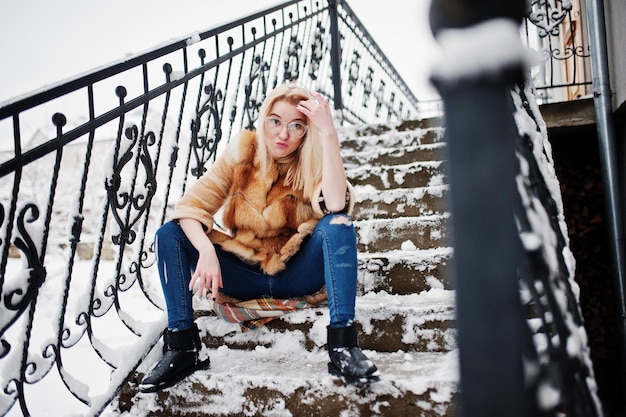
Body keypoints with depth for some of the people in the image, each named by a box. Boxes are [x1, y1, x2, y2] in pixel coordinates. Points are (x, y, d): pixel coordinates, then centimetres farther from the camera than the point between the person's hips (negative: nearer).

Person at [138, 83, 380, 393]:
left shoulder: (313, 162, -8)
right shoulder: (241, 154, -4)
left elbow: (336, 205, -31)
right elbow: (191, 207, -13)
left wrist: (328, 132, -33)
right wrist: (206, 251, -32)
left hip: (296, 273, -1)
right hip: (245, 272, 2)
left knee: (338, 225, -29)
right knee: (169, 234, -15)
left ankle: (342, 344, -31)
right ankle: (181, 346, -17)